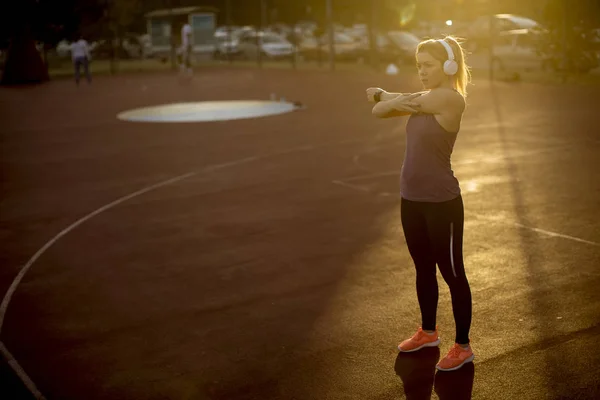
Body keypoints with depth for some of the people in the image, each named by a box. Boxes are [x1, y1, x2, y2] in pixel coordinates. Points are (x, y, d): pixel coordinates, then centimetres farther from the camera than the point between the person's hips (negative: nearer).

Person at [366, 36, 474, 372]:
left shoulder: (450, 98, -16)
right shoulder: (424, 98, 10)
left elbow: (403, 101, -9)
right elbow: (380, 110, 9)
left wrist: (382, 94, 9)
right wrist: (391, 100, -9)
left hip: (442, 202, -8)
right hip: (412, 199, 8)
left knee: (452, 273, 4)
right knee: (424, 269, 20)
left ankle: (463, 346, 17)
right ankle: (428, 331, 37)